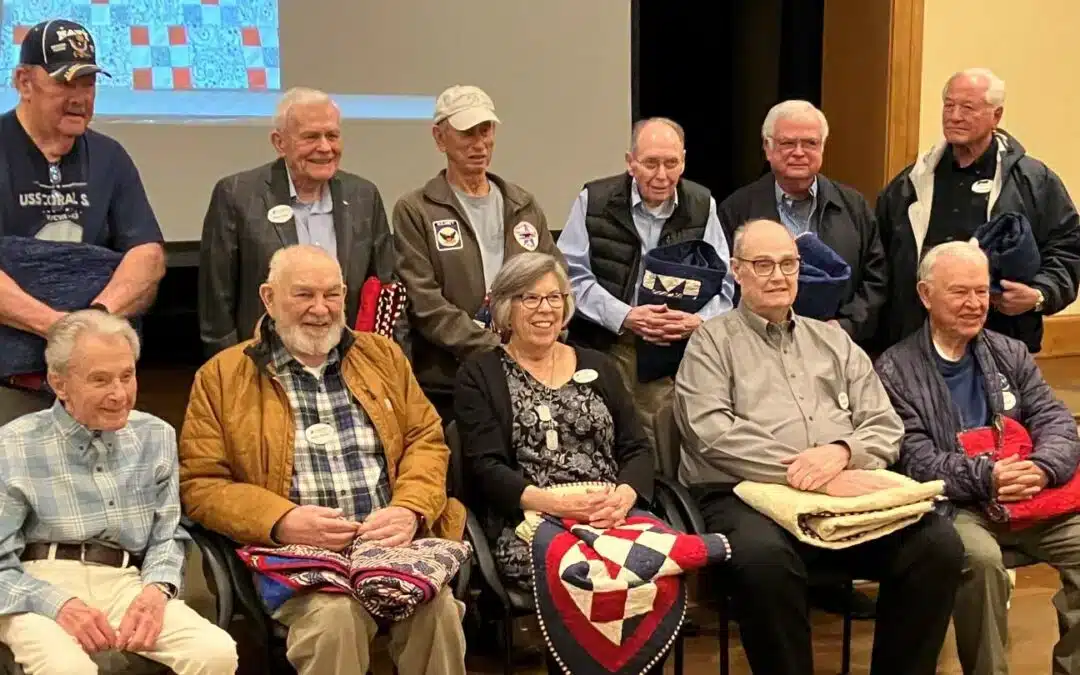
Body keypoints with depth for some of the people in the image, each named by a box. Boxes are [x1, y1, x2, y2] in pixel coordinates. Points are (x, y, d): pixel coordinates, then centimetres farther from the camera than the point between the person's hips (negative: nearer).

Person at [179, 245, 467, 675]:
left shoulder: (382, 355, 17)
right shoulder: (222, 376, 8)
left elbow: (426, 439, 15)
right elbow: (198, 483, 3)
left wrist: (411, 510, -6)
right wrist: (282, 521, -13)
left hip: (393, 542, 3)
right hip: (296, 555, -2)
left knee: (438, 607, -27)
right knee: (332, 616, -33)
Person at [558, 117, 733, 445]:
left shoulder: (702, 206, 9)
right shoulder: (594, 200, 2)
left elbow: (722, 282, 7)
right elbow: (572, 275, -3)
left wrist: (699, 320, -14)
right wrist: (623, 316, -15)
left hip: (675, 350, 2)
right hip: (601, 347, -1)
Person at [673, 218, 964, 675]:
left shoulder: (834, 341, 22)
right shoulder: (712, 342, 8)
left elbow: (887, 430, 15)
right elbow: (714, 433, -9)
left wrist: (841, 451, -10)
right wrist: (816, 478, -16)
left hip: (845, 493, 4)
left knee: (939, 543, -21)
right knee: (764, 558, -37)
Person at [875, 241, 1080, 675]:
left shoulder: (1011, 354, 16)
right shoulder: (895, 370, -1)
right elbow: (916, 461, -9)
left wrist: (1042, 467, -16)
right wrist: (986, 476, -23)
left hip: (1030, 496, 5)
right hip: (952, 504, -4)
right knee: (981, 559, -33)